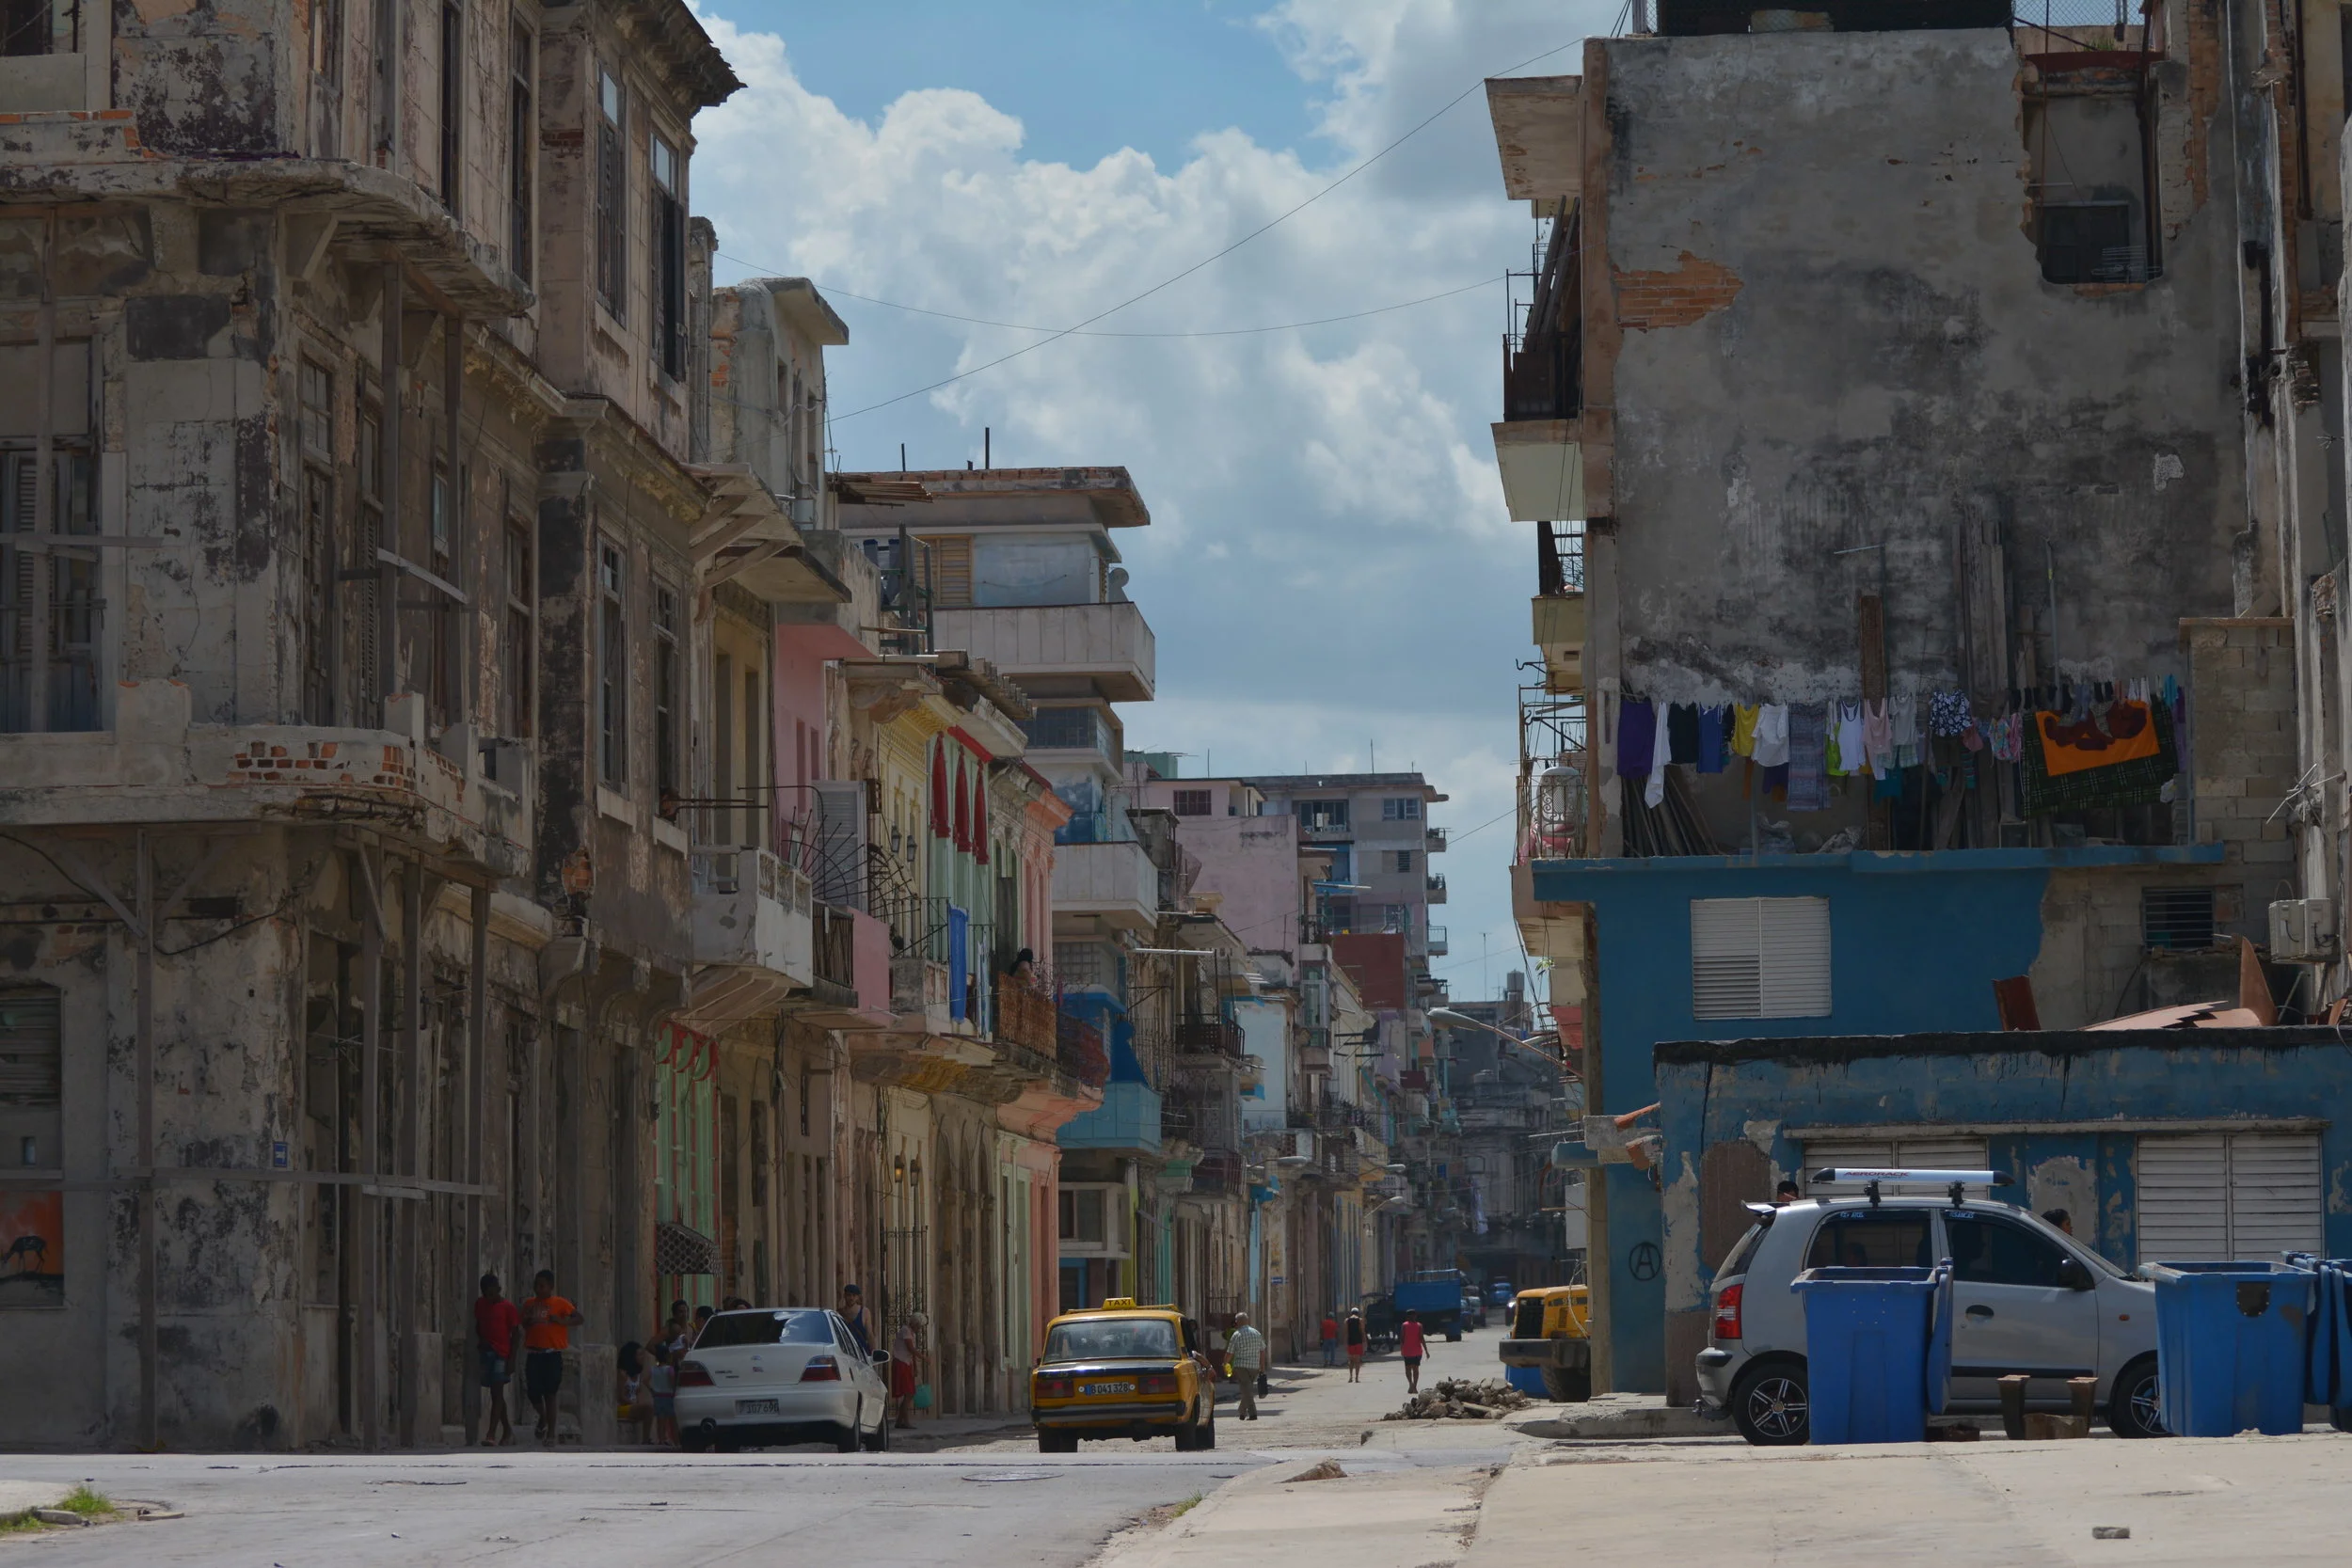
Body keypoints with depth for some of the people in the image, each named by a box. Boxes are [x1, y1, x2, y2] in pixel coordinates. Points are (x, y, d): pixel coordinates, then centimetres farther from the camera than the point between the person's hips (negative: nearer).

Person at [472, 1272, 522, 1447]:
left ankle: (491, 1434, -22)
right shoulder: (480, 1304, 10)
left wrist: (511, 1360, -11)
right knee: (495, 1394, 10)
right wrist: (480, 1340, 0)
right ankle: (508, 1433, 21)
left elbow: (516, 1334, -5)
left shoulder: (507, 1307, -6)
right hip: (486, 1352, 6)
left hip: (502, 1354, -6)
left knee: (497, 1392, -14)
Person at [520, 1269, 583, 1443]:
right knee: (533, 1391, -1)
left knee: (549, 1393, -2)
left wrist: (562, 1321, -18)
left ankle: (551, 1433, 5)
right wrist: (528, 1318, 0)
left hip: (552, 1354, -4)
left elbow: (580, 1319, -3)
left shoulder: (559, 1303, -1)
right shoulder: (529, 1303, 12)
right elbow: (524, 1325, 23)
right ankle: (543, 1418, 29)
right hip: (533, 1352, 4)